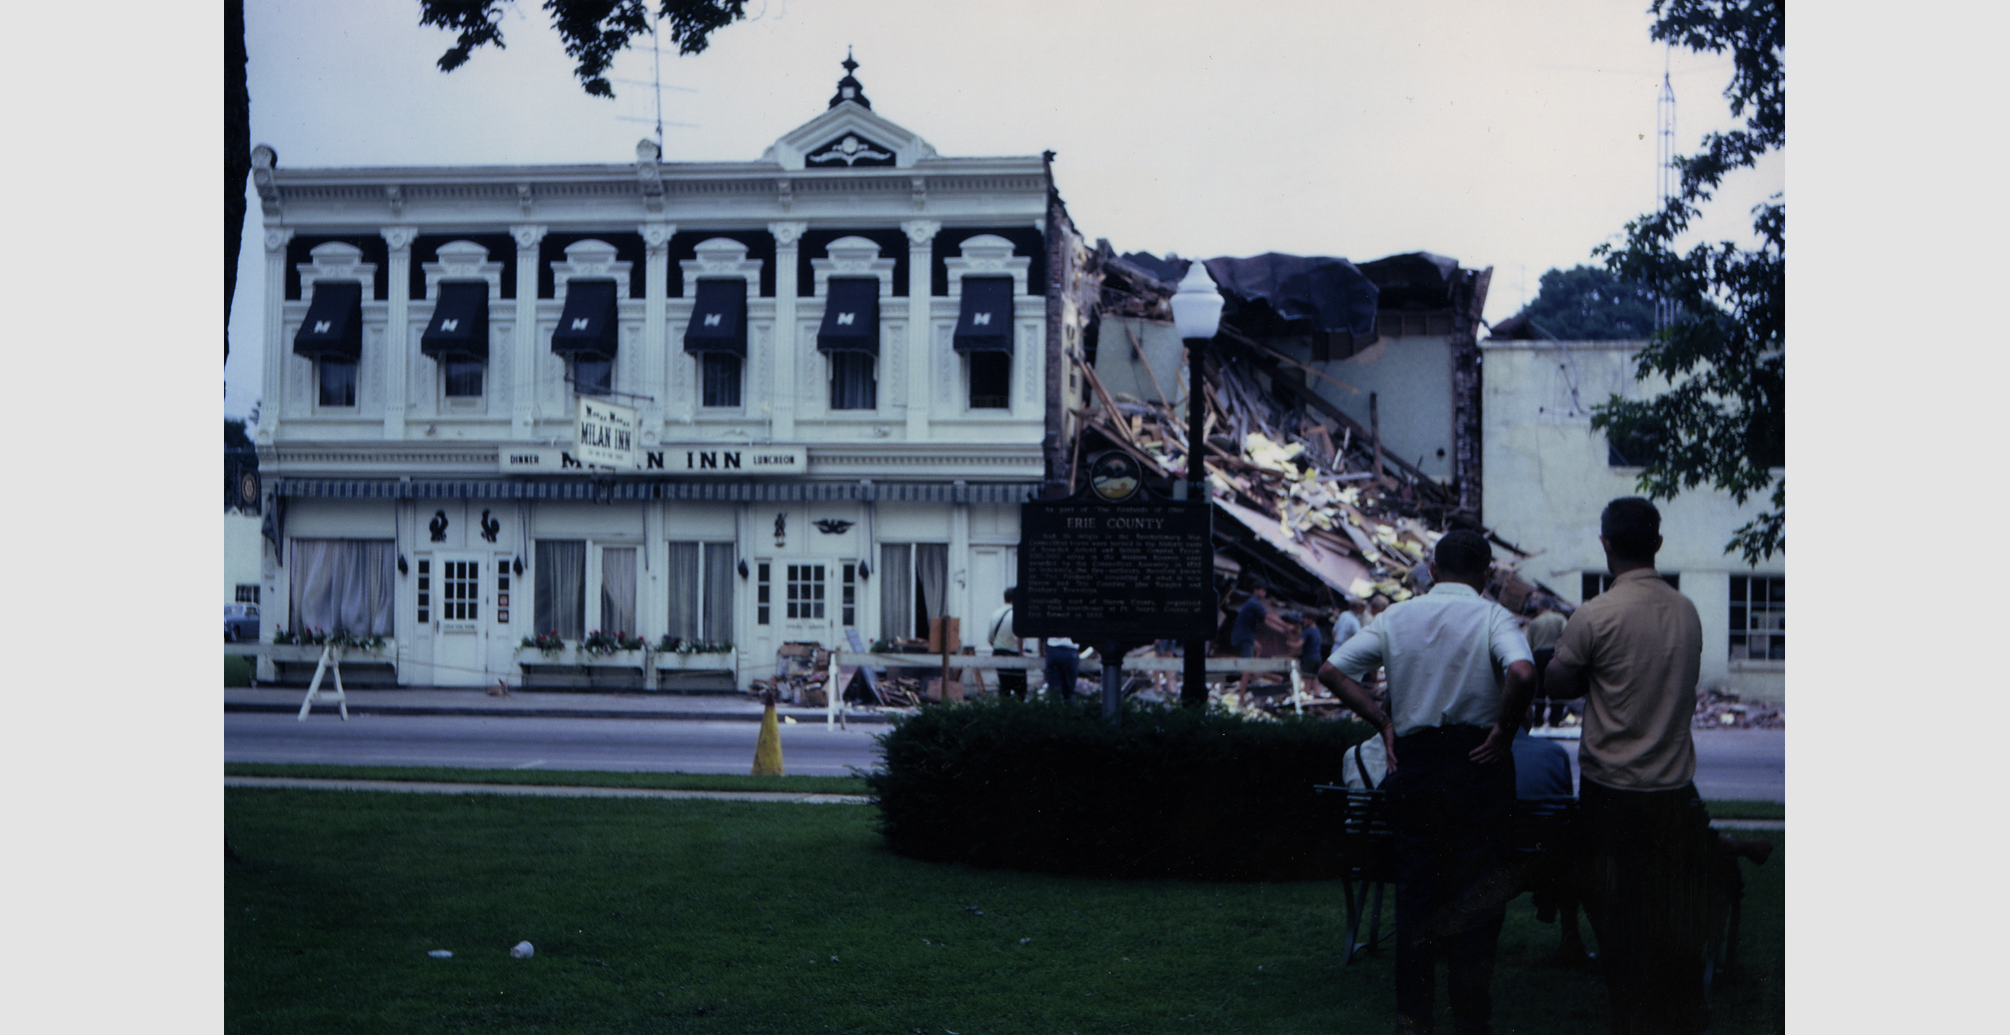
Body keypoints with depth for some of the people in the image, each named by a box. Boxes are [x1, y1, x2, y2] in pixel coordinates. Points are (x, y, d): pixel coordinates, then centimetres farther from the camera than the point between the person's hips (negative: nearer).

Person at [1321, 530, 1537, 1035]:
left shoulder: (1396, 617, 4)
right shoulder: (1492, 616, -7)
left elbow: (1331, 670, -1)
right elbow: (1523, 674, -27)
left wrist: (1383, 720, 3)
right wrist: (1505, 729, -12)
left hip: (1413, 761, 3)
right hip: (1478, 761, -3)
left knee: (1416, 884, 11)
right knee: (1476, 889, 6)